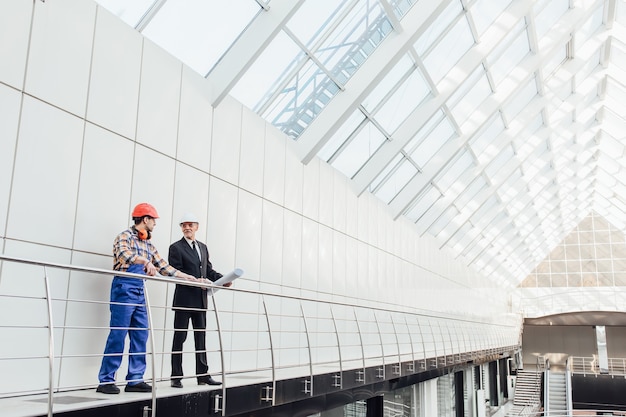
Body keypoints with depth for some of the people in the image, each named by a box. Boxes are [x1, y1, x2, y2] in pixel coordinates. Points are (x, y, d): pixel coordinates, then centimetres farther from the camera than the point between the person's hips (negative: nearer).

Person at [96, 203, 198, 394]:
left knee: (140, 336, 5)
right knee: (118, 334, -7)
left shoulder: (149, 245, 19)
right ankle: (106, 380, -1)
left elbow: (164, 267, 21)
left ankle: (135, 380, 10)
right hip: (124, 288, -8)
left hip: (140, 292, 8)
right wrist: (145, 261, -37)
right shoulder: (125, 236, -3)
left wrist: (190, 278, 19)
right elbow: (123, 253, -25)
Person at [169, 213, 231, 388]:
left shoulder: (203, 247, 16)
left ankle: (203, 375, 16)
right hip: (184, 299, -6)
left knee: (201, 337, 10)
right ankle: (176, 377, 6)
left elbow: (209, 269, 15)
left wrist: (222, 279, -3)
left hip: (200, 299, 6)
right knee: (179, 337, 0)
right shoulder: (176, 247, -3)